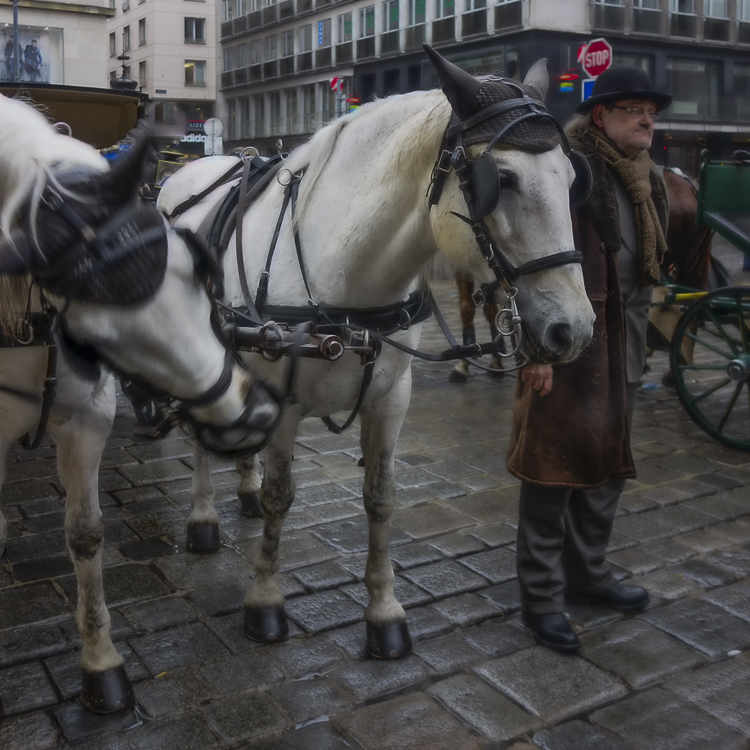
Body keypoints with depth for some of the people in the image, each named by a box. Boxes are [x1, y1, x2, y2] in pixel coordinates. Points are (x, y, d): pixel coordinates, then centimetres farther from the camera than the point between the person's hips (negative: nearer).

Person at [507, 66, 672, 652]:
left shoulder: (648, 180, 14)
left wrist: (637, 335, 19)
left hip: (622, 344, 9)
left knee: (609, 460, 17)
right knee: (555, 462, 0)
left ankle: (587, 572, 35)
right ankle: (542, 595, 14)